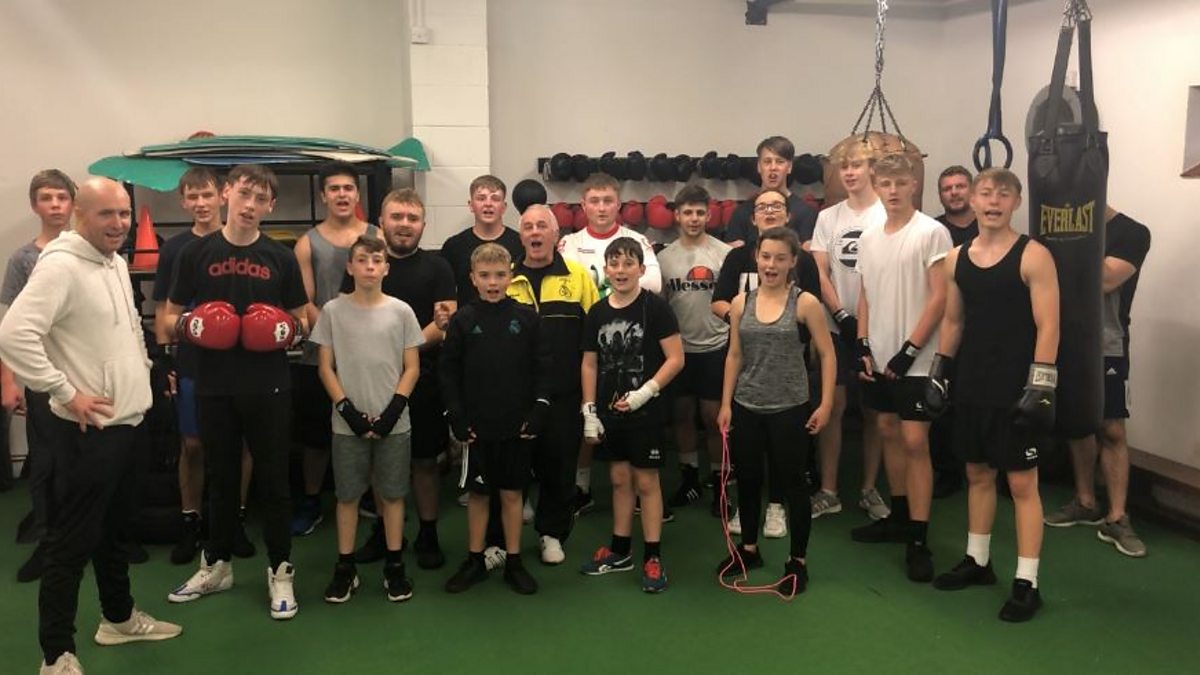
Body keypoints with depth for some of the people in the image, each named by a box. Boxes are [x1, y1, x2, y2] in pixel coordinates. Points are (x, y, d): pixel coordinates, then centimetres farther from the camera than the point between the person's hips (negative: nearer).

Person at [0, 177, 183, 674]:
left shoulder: (116, 262, 10)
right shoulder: (60, 266, -19)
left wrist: (142, 367, 15)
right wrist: (66, 392, -23)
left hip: (127, 423, 9)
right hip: (88, 431, -9)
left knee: (116, 529, 22)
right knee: (72, 543, 2)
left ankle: (119, 619, 39)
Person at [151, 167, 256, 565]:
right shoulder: (174, 249, 4)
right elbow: (163, 308, 7)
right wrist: (165, 359, 1)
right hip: (191, 363, 1)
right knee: (192, 444, 7)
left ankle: (236, 520, 20)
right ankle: (190, 522, 20)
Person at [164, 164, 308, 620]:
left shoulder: (280, 257, 3)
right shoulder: (196, 253, 2)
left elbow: (301, 320, 9)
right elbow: (170, 316, 8)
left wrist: (288, 331, -12)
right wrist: (188, 325, -13)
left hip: (268, 387, -1)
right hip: (214, 386, 1)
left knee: (273, 478, 5)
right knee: (220, 477, 14)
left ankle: (280, 571, 17)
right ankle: (216, 565, 30)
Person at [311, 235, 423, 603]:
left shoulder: (401, 311, -1)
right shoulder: (333, 311, 0)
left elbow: (412, 368, 1)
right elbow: (325, 367, 1)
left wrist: (393, 410, -9)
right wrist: (348, 410, -8)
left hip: (394, 423, 0)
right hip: (348, 423, 0)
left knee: (392, 494, 8)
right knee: (347, 495, 8)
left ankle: (394, 567, 20)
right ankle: (345, 569, 21)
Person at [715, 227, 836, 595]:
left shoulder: (805, 303, -7)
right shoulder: (741, 303, 3)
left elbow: (827, 355, -4)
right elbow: (734, 356, 8)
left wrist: (826, 403, -9)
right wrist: (726, 403, 6)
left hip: (790, 409, -4)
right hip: (746, 408, 4)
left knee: (793, 482, 6)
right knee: (747, 479, 16)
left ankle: (798, 561, 21)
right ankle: (749, 548, 35)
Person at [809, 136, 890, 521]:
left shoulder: (888, 215, -1)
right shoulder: (828, 218, 7)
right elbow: (819, 273, 3)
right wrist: (842, 315, -9)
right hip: (837, 326, 2)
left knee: (874, 409, 6)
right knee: (832, 406, 1)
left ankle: (869, 489, 18)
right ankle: (828, 491, 10)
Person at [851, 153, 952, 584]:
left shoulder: (931, 232, -9)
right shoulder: (868, 239, 10)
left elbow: (939, 297, -13)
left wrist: (909, 350, -16)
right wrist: (863, 345, 4)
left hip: (915, 359, -6)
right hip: (879, 357, 7)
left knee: (915, 441, -7)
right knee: (888, 431, 14)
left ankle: (919, 540, -1)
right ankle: (899, 516, 28)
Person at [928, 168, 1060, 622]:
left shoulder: (1033, 256, -9)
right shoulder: (957, 258, 8)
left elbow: (1048, 326, -13)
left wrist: (1041, 387, -19)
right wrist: (940, 372, 11)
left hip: (1015, 392, -6)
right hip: (971, 388, 6)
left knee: (1022, 483, 1)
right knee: (978, 474, 16)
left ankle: (1027, 584, 8)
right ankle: (977, 561, 30)